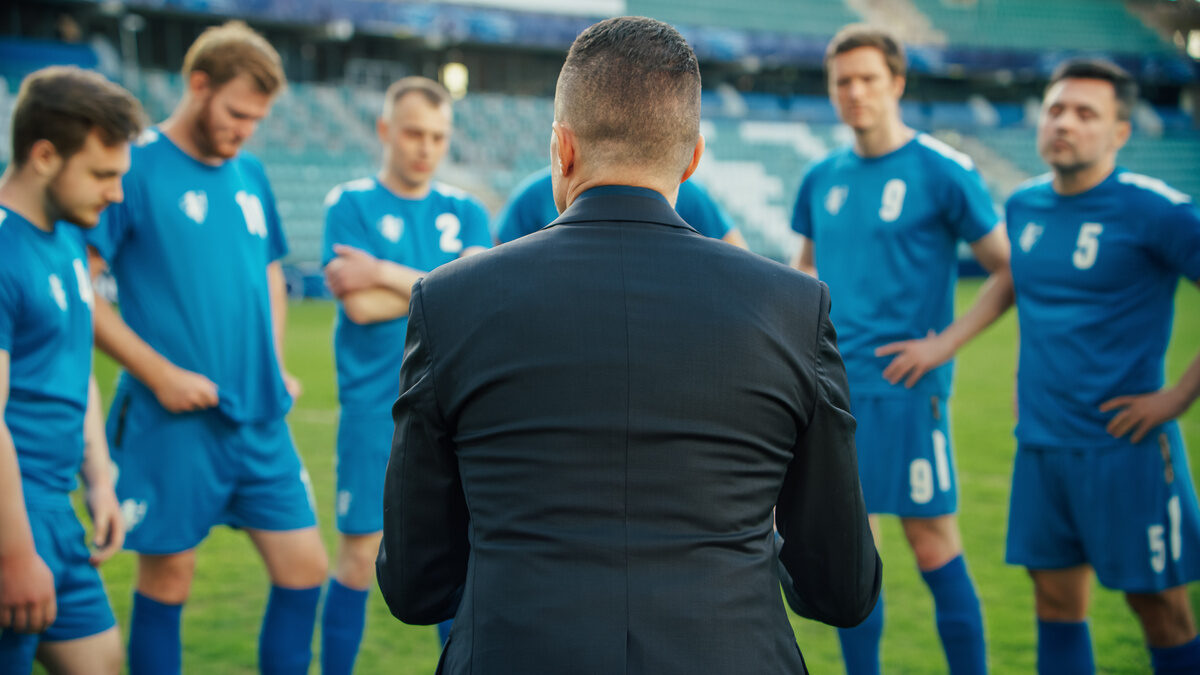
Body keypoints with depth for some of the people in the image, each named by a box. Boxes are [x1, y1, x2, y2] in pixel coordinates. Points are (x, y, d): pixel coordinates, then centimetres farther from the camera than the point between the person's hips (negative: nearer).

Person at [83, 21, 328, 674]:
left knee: (304, 569, 7)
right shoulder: (136, 166, -8)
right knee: (167, 579, 4)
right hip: (173, 424, -6)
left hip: (261, 419, 6)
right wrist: (159, 372, -15)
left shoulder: (250, 175, 11)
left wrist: (275, 368, 11)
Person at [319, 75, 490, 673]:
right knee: (359, 561, 0)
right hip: (376, 414, -3)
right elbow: (359, 305, -14)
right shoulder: (351, 204, -1)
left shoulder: (466, 213, 9)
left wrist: (386, 273, -13)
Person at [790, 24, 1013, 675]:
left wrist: (946, 342, -11)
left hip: (905, 387, -5)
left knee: (931, 541, -1)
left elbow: (1010, 271, -4)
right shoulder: (822, 177, 10)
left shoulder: (942, 171, -6)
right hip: (835, 387, 5)